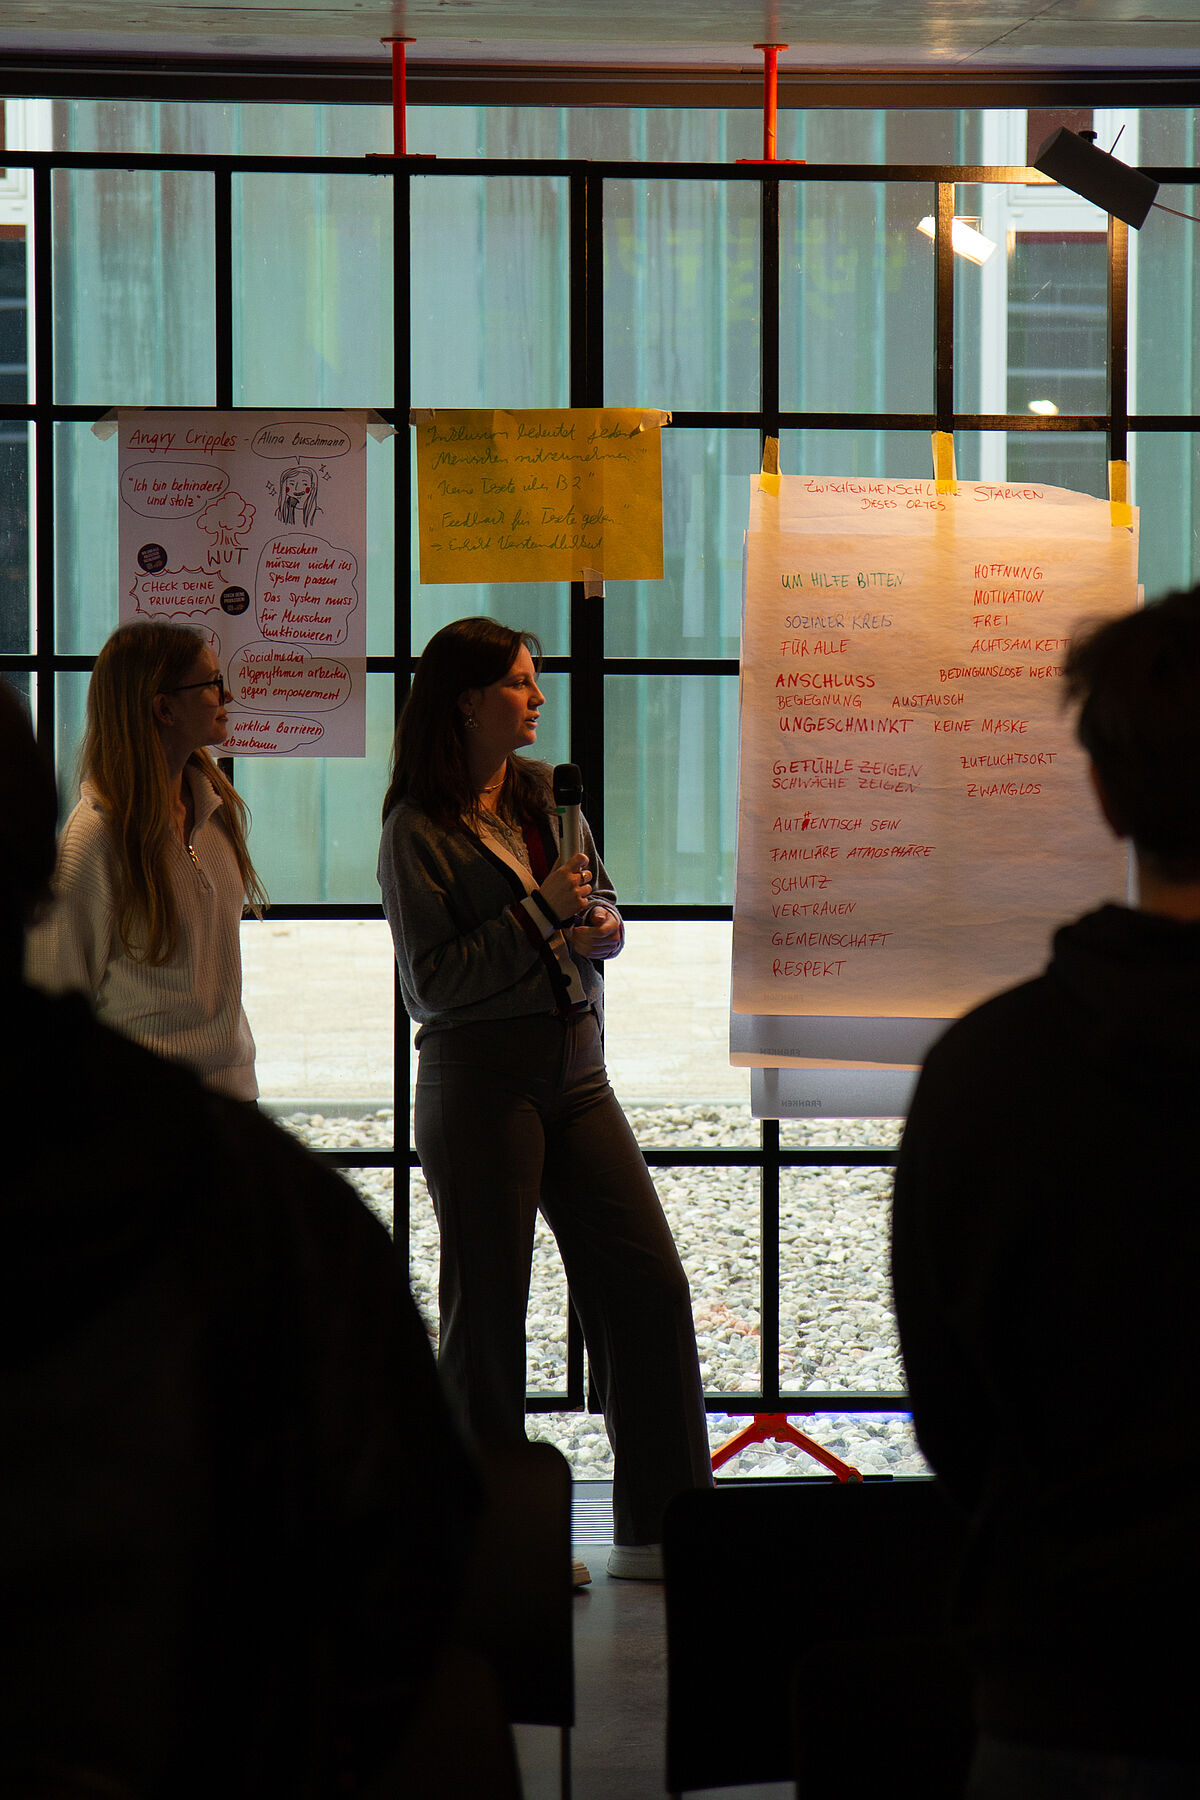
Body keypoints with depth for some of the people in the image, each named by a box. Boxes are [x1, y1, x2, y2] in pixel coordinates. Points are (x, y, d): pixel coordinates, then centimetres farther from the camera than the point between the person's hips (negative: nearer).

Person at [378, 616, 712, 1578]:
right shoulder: (419, 830, -8)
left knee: (650, 1280, 2)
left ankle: (659, 1529, 10)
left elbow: (602, 907, 24)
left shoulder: (547, 796, 12)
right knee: (487, 1302, 0)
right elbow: (431, 981, -13)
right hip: (479, 1075, -7)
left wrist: (599, 924, 1)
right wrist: (540, 914, -16)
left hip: (575, 1069, 7)